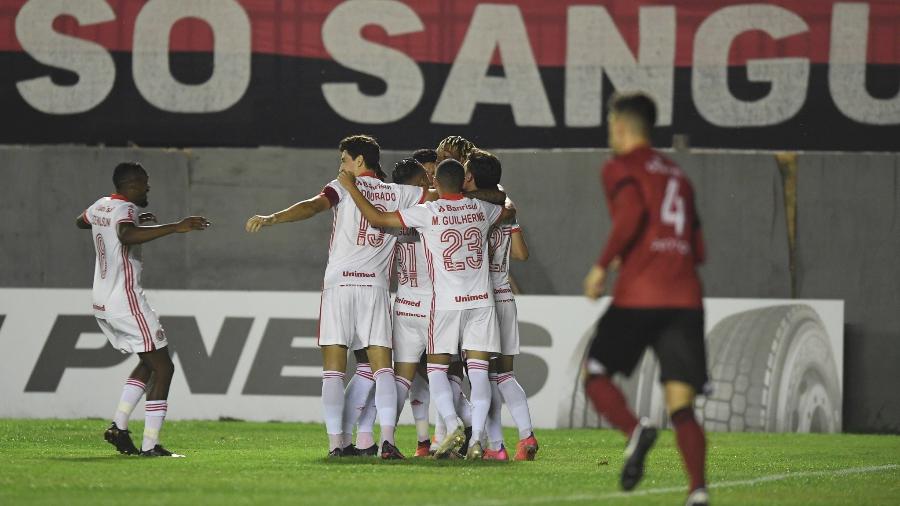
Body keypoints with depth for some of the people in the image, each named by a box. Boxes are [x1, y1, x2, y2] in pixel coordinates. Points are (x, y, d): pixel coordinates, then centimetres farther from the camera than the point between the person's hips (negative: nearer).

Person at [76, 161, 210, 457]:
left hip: (102, 304, 9)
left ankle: (119, 426, 12)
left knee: (148, 363, 21)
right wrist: (175, 228, -44)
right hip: (126, 301, -9)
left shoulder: (100, 207, 11)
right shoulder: (125, 209, -15)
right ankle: (150, 445, -10)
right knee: (163, 368, -4)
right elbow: (127, 236, -39)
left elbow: (80, 222, 36)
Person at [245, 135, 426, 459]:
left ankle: (336, 442, -7)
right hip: (376, 286, 2)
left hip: (339, 283, -2)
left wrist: (270, 219, -22)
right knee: (382, 368, 1)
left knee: (333, 370, 0)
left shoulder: (345, 186, 5)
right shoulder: (398, 194, 14)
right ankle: (387, 439, -14)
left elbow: (313, 206, -12)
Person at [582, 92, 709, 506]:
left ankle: (635, 430, -19)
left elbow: (631, 212, -16)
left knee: (596, 373, 12)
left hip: (638, 296, -5)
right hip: (686, 297, 5)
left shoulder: (621, 167, 5)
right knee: (681, 406, 0)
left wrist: (602, 266, -8)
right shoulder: (676, 174, 24)